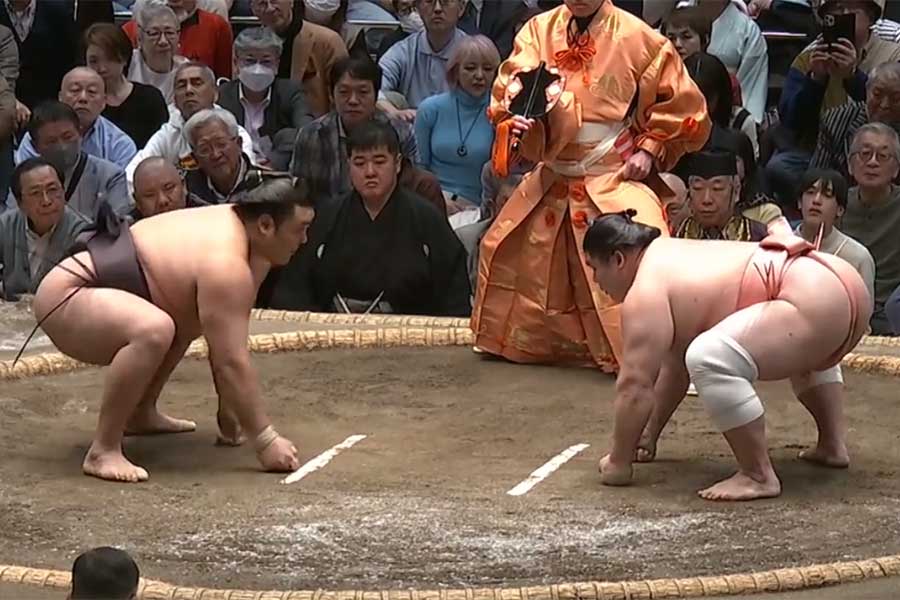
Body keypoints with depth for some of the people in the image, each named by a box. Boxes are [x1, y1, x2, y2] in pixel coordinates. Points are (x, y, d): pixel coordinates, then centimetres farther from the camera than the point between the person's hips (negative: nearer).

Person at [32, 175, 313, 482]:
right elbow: (231, 362, -27)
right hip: (64, 298, -11)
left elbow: (227, 342, 8)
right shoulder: (224, 264, -26)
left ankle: (140, 414, 27)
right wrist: (266, 441, -22)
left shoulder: (235, 227, 3)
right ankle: (102, 451, -26)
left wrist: (229, 409, 9)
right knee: (155, 330, -36)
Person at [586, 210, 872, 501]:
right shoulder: (670, 263, 25)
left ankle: (759, 477, -15)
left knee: (709, 359, -22)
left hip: (817, 303, -11)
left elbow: (635, 384, -7)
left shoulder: (647, 291, -4)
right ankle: (833, 444, 36)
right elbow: (674, 366, 32)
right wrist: (650, 436, 35)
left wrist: (619, 462, 1)